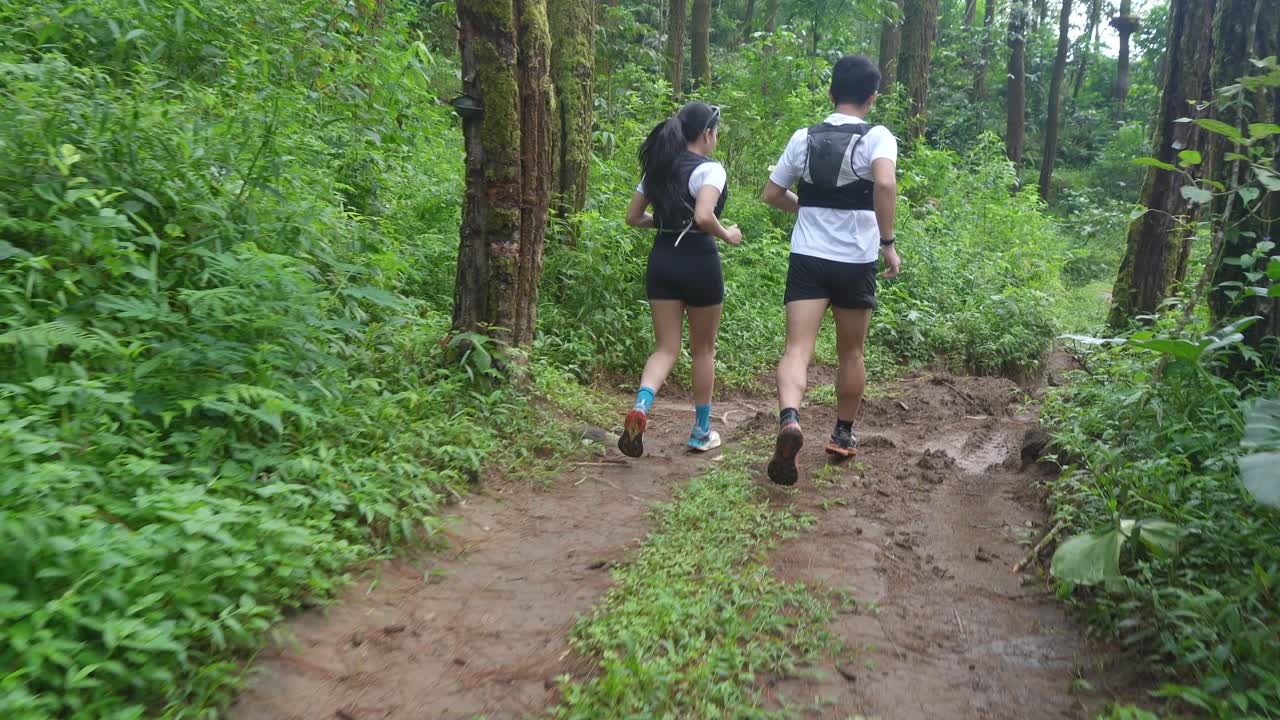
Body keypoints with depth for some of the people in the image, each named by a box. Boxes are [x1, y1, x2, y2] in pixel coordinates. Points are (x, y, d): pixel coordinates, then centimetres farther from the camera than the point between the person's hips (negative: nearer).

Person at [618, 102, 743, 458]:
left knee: (665, 348, 6)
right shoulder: (709, 169, -10)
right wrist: (728, 235, -8)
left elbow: (632, 217, 14)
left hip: (661, 261, 5)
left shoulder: (657, 168, 11)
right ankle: (701, 432, 21)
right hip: (698, 262, -5)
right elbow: (704, 217, -26)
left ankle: (640, 406, -23)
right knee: (703, 349, 11)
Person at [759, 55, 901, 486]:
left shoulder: (804, 138, 7)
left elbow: (771, 195, 14)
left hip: (807, 257, 1)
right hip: (856, 261, -1)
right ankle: (843, 435, 29)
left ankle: (789, 420, -34)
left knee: (797, 348, -7)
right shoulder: (877, 137, -4)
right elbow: (885, 183, -24)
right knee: (851, 353, 16)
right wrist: (888, 243, -15)